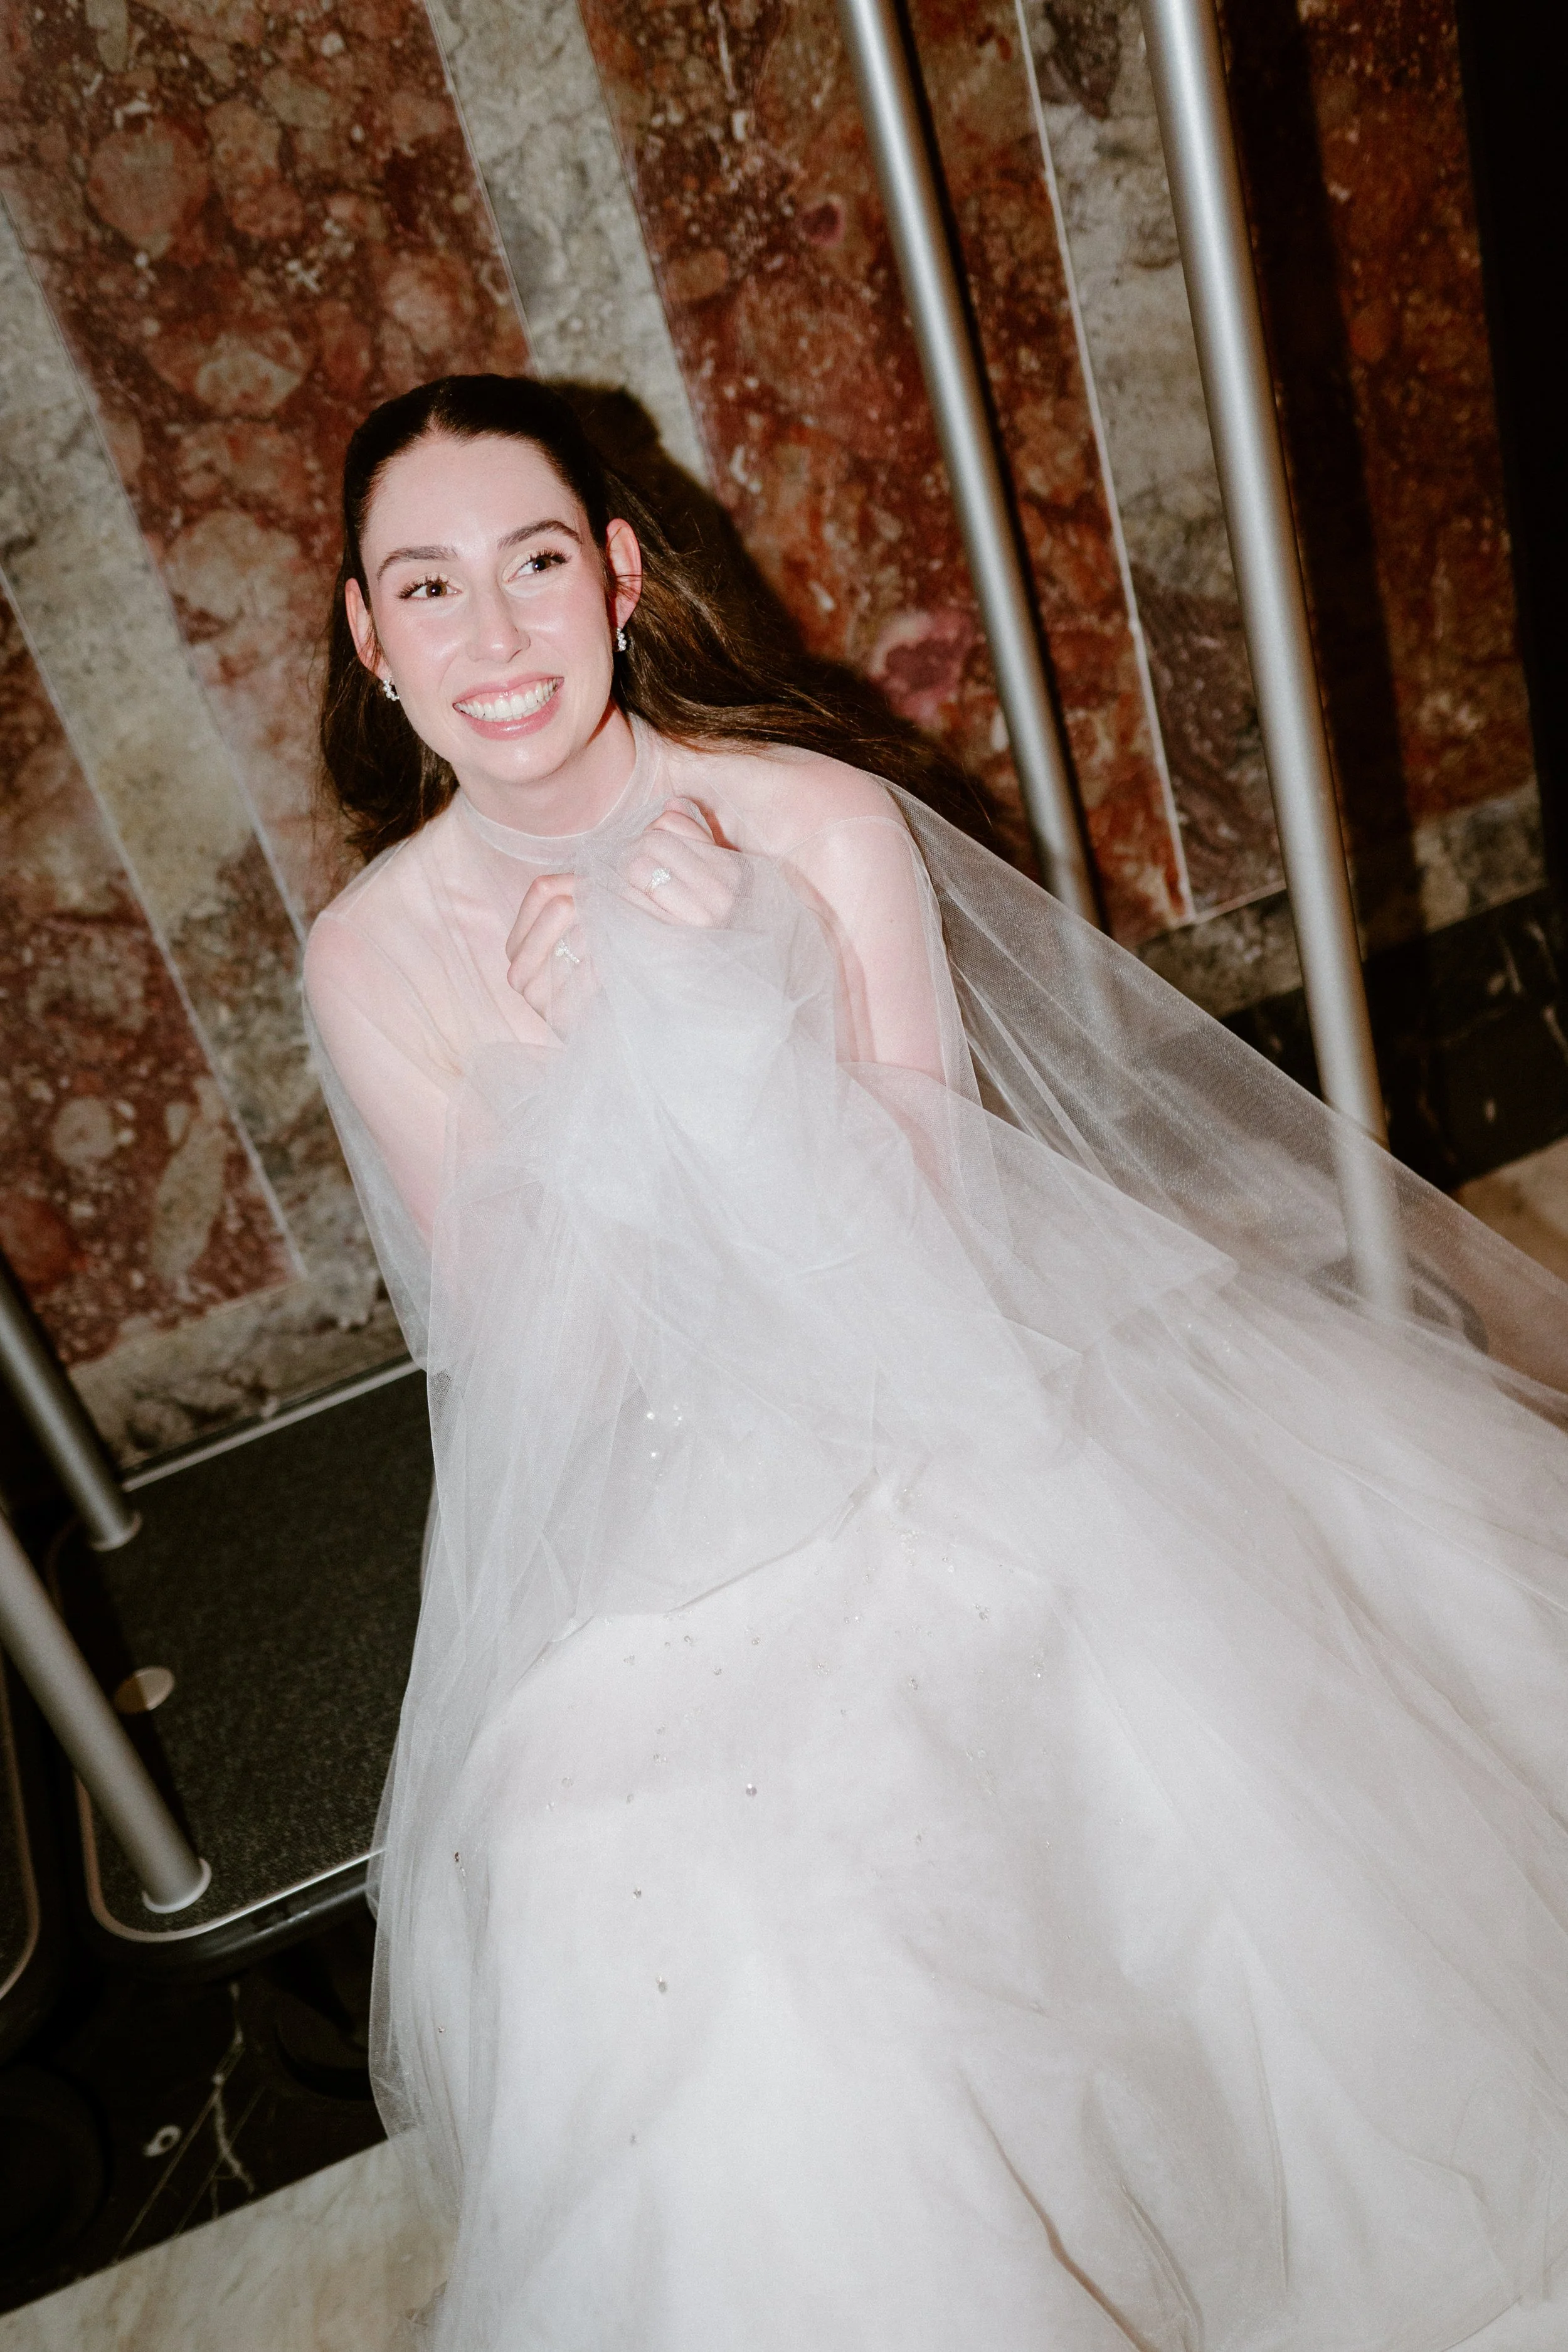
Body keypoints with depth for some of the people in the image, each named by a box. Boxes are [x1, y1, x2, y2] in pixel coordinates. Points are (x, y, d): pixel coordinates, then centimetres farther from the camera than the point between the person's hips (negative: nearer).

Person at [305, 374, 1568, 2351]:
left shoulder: (819, 817, -8)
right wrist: (561, 1081, -22)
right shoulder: (376, 957, -5)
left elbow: (932, 1237, -8)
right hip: (666, 1513, 1)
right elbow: (539, 1370, -6)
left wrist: (737, 1013, -23)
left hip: (953, 1424, 0)